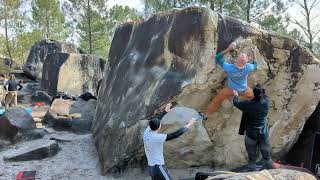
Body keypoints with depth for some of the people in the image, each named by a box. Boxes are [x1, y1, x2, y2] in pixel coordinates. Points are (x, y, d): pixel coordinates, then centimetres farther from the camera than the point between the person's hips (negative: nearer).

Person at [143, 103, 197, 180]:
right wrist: (188, 125, -10)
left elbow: (155, 121, 14)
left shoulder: (146, 132, -2)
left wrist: (165, 111, 24)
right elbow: (176, 134, -20)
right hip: (158, 167, -8)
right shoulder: (157, 137, -24)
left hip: (151, 167, 8)